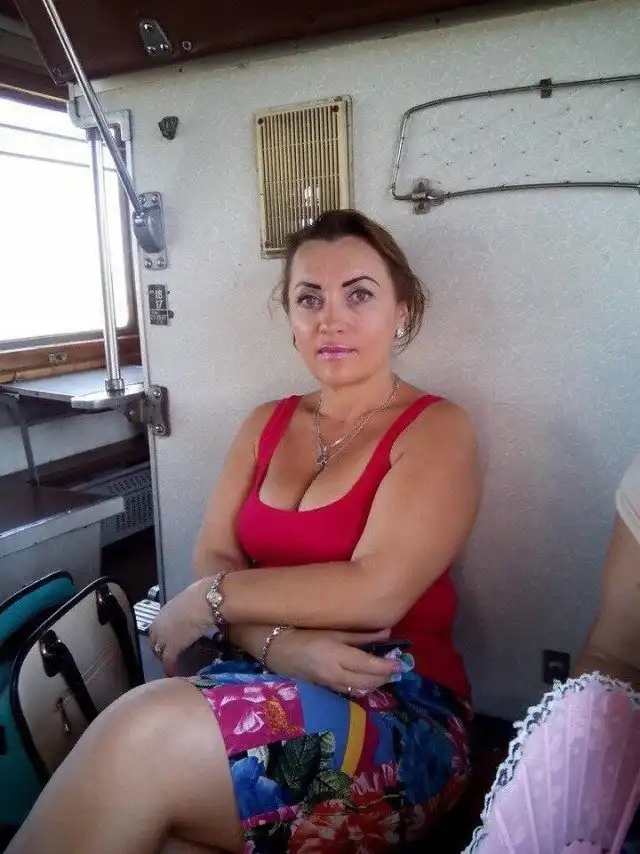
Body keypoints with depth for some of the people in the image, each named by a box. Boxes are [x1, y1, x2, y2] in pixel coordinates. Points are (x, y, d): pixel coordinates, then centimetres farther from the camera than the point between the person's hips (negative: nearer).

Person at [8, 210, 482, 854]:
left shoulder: (436, 429, -4)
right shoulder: (266, 424, 13)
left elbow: (374, 592, -16)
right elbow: (212, 558, 4)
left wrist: (208, 601, -9)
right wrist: (280, 644, -16)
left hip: (400, 712, -3)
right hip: (259, 684, 4)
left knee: (148, 733, -28)